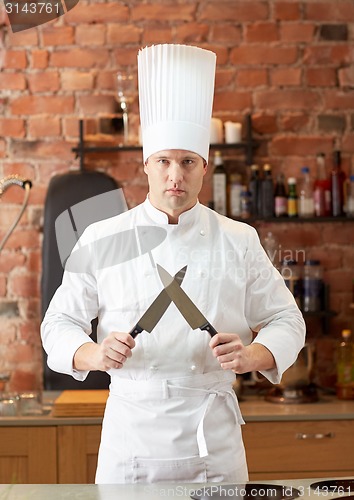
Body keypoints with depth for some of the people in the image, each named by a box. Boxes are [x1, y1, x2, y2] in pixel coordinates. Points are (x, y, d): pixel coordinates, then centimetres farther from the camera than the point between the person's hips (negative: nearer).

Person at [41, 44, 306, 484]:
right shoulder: (103, 240, 2)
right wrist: (94, 355, -17)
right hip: (131, 430, 0)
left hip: (214, 436, 1)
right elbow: (60, 322, 4)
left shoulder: (239, 241, 4)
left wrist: (252, 355, -13)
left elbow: (285, 321, 8)